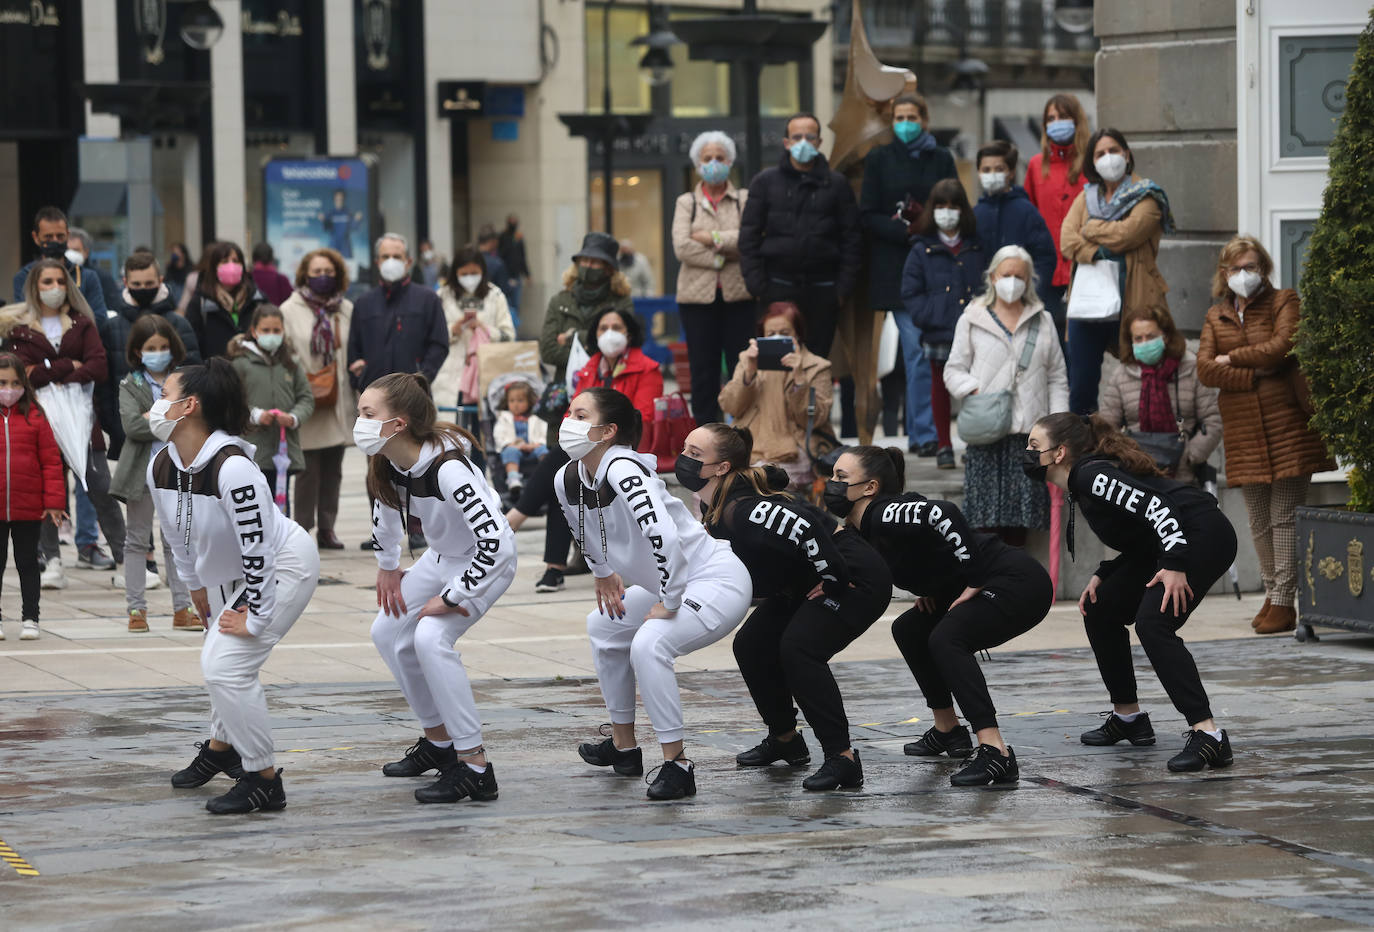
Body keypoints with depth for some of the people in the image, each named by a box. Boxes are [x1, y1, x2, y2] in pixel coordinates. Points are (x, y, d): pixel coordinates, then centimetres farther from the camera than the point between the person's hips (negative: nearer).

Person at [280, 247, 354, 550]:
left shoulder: (346, 310, 9)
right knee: (308, 471, -5)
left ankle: (327, 529, 15)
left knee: (333, 470, 8)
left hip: (338, 402, 4)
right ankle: (303, 530, 0)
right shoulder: (290, 310, -1)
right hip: (308, 402, -4)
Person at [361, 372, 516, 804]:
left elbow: (495, 543, -40)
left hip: (488, 562, -9)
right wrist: (387, 566, 16)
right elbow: (385, 507, 13)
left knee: (431, 637, -26)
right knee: (388, 631, 13)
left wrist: (452, 598, -31)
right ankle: (439, 742, 28)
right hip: (443, 556, 9)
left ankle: (474, 768, -23)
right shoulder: (386, 462, -12)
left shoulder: (447, 469, -37)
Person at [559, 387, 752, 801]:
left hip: (718, 581, -10)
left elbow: (665, 539, -39)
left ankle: (677, 766, -22)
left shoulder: (624, 470, -28)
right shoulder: (566, 480, -2)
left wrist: (668, 604, -29)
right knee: (603, 627, 25)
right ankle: (623, 747, 38)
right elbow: (585, 531, 23)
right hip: (668, 586, 10)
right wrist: (603, 574, 29)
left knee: (649, 644, -30)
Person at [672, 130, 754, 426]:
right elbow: (681, 247, -4)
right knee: (703, 370, 0)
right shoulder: (686, 202, 12)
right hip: (698, 295, 1)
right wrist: (719, 259, -10)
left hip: (739, 294, -1)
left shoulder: (745, 199, 10)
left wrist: (712, 238, -10)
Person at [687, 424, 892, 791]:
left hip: (856, 578, -10)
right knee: (750, 646, 8)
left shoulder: (742, 509, -29)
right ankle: (784, 739, 26)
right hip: (801, 587, 10)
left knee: (798, 649, -26)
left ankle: (843, 758, -24)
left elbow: (803, 526, -42)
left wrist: (834, 581, -30)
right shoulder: (712, 510, 2)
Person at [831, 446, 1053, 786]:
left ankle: (996, 754, -34)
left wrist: (975, 581, -27)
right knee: (909, 630, 17)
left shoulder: (886, 516, -20)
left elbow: (943, 515, -36)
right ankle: (948, 732, 27)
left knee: (945, 639, -28)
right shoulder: (865, 527, 10)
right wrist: (931, 589, 9)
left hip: (1020, 582, -11)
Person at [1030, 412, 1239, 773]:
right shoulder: (1080, 486, 16)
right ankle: (1127, 717, 27)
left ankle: (1208, 736, -28)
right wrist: (1101, 577, 11)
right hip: (1169, 544, 11)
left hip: (1203, 536, -11)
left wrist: (1174, 566, -29)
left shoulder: (1092, 475, -15)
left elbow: (1156, 506, -25)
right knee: (1100, 611, 15)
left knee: (1152, 624, -24)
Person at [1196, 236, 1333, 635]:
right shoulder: (1216, 316, 14)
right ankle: (1271, 592, 19)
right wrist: (1255, 375, -10)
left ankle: (1284, 601, -7)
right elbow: (1205, 370, 1)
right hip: (1242, 428, 4)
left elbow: (1281, 346, -14)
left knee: (1285, 516, -7)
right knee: (1259, 520, 8)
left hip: (1285, 422, -4)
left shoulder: (1284, 302, 4)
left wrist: (1232, 358, -5)